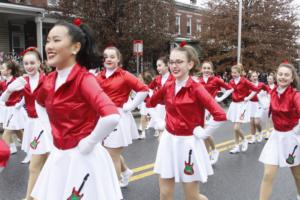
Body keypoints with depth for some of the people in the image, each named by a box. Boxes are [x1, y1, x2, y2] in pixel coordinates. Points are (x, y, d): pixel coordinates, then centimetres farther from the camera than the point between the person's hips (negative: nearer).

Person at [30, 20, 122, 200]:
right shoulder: (49, 80, 2)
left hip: (83, 158, -7)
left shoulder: (84, 79, -20)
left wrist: (89, 142, -22)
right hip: (59, 157, 7)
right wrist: (50, 130, 12)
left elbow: (112, 117, -36)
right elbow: (40, 104, 26)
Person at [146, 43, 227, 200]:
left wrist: (203, 133, -16)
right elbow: (150, 103, 19)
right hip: (168, 142, 5)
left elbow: (220, 115, -25)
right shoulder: (167, 87, 0)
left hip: (188, 144, -5)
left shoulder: (196, 89, -16)